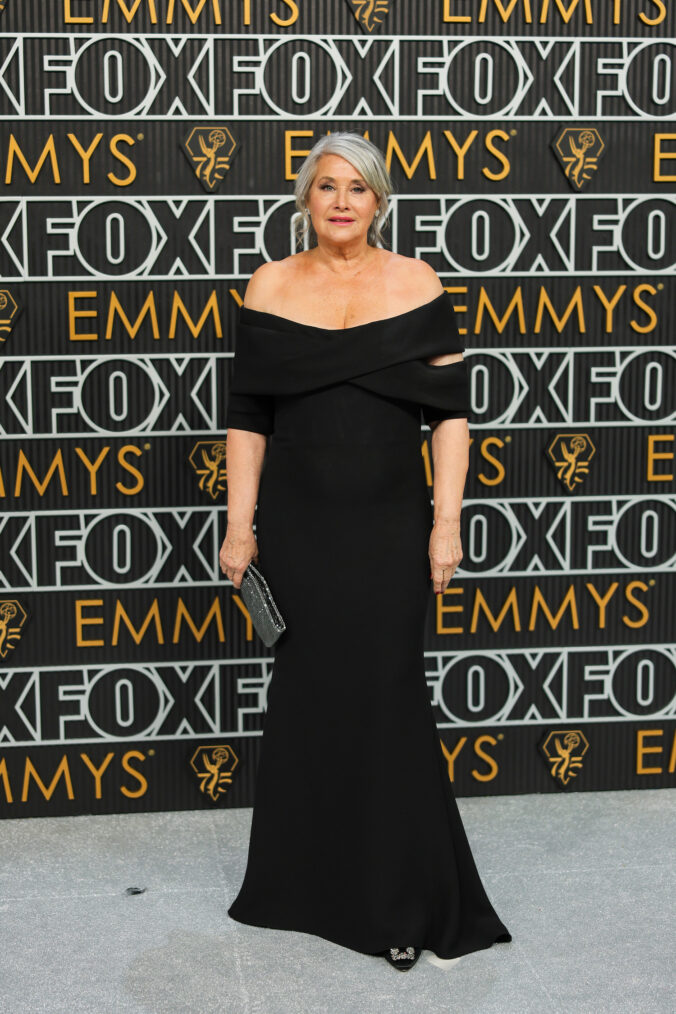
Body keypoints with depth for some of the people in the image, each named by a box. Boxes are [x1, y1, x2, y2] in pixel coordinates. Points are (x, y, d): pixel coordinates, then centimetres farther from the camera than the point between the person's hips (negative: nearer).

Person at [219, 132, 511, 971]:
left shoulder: (416, 282, 1)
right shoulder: (271, 286, 3)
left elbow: (449, 409, 0)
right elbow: (246, 417, 3)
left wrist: (447, 519, -6)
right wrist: (240, 524, -1)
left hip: (390, 524, -1)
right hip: (298, 525, 1)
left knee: (386, 693, -1)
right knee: (306, 692, 7)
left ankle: (403, 900, 11)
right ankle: (307, 882, 24)